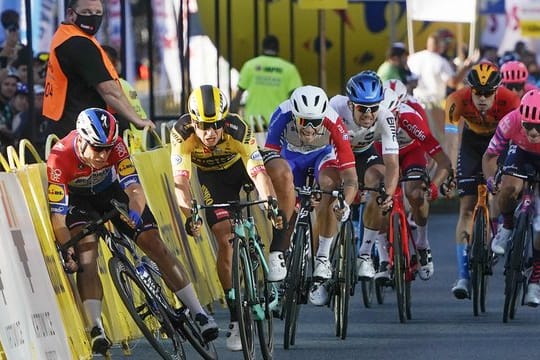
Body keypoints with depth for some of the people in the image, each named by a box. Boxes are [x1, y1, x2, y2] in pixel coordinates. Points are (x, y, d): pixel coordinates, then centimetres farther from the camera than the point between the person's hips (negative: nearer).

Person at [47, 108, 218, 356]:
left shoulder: (114, 144, -30)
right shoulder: (60, 157, -36)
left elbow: (134, 187, -36)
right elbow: (57, 214, -36)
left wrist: (135, 213, -57)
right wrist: (67, 251, -47)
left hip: (110, 190, 2)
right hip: (78, 199, -2)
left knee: (155, 244, -7)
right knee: (86, 251, -28)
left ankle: (199, 314, -2)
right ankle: (96, 329, -30)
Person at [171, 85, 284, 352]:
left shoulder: (237, 129, -38)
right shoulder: (182, 133, -35)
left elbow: (258, 173, -46)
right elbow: (180, 181, -41)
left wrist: (270, 202, -64)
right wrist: (189, 214, -58)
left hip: (240, 164, 1)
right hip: (211, 176, -1)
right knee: (225, 240, -14)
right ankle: (236, 319, -6)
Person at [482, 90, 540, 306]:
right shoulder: (511, 122, -36)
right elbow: (490, 156, -21)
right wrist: (491, 179, -41)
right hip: (522, 153, 1)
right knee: (510, 187, -32)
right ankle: (507, 228, 1)